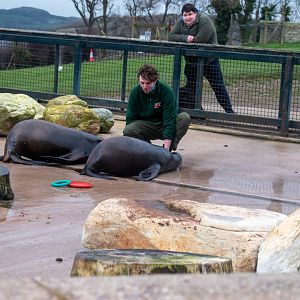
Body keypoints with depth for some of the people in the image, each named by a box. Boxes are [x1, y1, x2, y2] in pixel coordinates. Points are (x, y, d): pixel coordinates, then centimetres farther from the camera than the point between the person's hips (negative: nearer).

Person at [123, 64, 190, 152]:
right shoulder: (135, 92, -11)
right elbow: (130, 119, -5)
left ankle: (169, 148, -18)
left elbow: (169, 121, -25)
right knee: (128, 130, -29)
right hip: (145, 125, 2)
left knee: (185, 117, -28)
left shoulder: (167, 91, -21)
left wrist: (166, 148, -33)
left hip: (163, 126, -2)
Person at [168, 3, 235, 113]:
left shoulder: (204, 20, -19)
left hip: (209, 60, -6)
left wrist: (191, 40, -15)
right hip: (191, 62, 6)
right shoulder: (180, 23, 0)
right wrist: (185, 38, -25)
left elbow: (202, 38, -31)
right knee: (190, 87, 12)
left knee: (218, 86, -2)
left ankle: (229, 110, 4)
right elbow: (170, 36, -11)